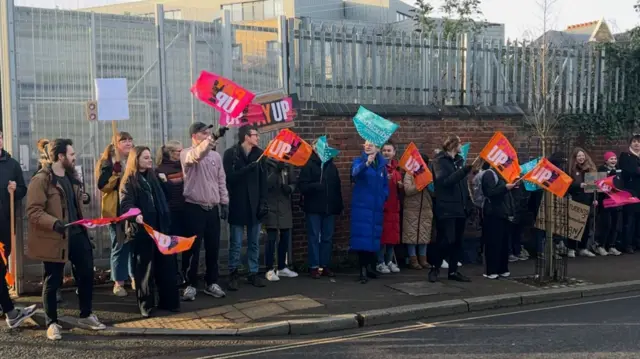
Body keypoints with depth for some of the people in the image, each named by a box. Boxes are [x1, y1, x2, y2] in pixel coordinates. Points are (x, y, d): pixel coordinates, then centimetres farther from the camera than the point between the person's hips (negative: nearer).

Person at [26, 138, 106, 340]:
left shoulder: (71, 176, 12)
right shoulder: (41, 180, -14)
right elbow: (33, 212, -20)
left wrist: (82, 199, 12)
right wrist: (54, 223, -33)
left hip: (77, 234, 8)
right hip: (54, 238, -8)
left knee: (86, 274, 12)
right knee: (52, 282, 4)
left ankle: (86, 316, 28)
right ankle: (52, 323, 18)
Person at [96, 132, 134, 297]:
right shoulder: (108, 162, -5)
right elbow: (102, 185, -15)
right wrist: (117, 175, -26)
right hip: (116, 210, -5)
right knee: (119, 246, -2)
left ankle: (135, 278, 18)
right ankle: (118, 283, 6)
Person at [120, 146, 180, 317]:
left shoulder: (154, 177, 15)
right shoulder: (129, 181, -5)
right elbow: (125, 204, -18)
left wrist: (166, 224, 17)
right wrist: (135, 215, -37)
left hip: (159, 228, 6)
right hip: (141, 230, -6)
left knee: (166, 265, 6)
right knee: (144, 268, 1)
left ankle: (168, 301, 16)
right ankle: (146, 305, 10)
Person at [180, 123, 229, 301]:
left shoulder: (215, 155, 11)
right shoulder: (187, 153, -6)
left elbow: (221, 180, 13)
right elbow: (195, 156, -31)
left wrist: (224, 202, 8)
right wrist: (207, 143, -47)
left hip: (213, 208, 5)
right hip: (194, 208, -5)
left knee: (213, 247, 9)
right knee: (192, 248, 0)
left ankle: (212, 283, 19)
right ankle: (191, 284, 9)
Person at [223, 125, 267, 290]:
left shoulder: (259, 154, 5)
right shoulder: (231, 154, -4)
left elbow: (263, 180, 4)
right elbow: (228, 177, -12)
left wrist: (263, 202, -3)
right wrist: (247, 169, -22)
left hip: (254, 205, 3)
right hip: (237, 205, -3)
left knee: (254, 243, 9)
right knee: (236, 243, 3)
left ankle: (253, 273, 18)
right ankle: (233, 273, 14)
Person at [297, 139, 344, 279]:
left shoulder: (331, 166, 10)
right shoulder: (308, 165, -4)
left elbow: (338, 187, 12)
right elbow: (302, 185, -11)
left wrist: (339, 205, 8)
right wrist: (316, 186, -26)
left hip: (329, 208, 4)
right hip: (313, 208, -4)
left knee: (328, 238, 8)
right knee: (314, 238, 1)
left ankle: (325, 265, 16)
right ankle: (315, 267, 7)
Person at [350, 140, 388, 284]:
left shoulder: (382, 164, 11)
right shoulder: (359, 161, -1)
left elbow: (385, 184, 16)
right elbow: (355, 172, -25)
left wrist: (383, 198, -3)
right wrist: (366, 163, -43)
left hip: (376, 207, 4)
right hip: (362, 206, -4)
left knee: (374, 236, 9)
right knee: (362, 237, -8)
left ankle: (370, 266, 22)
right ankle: (363, 270, -5)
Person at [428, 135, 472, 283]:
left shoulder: (459, 160, 14)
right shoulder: (440, 160, -6)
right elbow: (446, 181, -21)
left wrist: (467, 202, 9)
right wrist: (467, 169, -26)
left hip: (460, 207, 7)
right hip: (446, 208, -7)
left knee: (457, 241, 8)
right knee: (447, 240, -11)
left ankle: (453, 271, 16)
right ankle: (434, 266, 8)